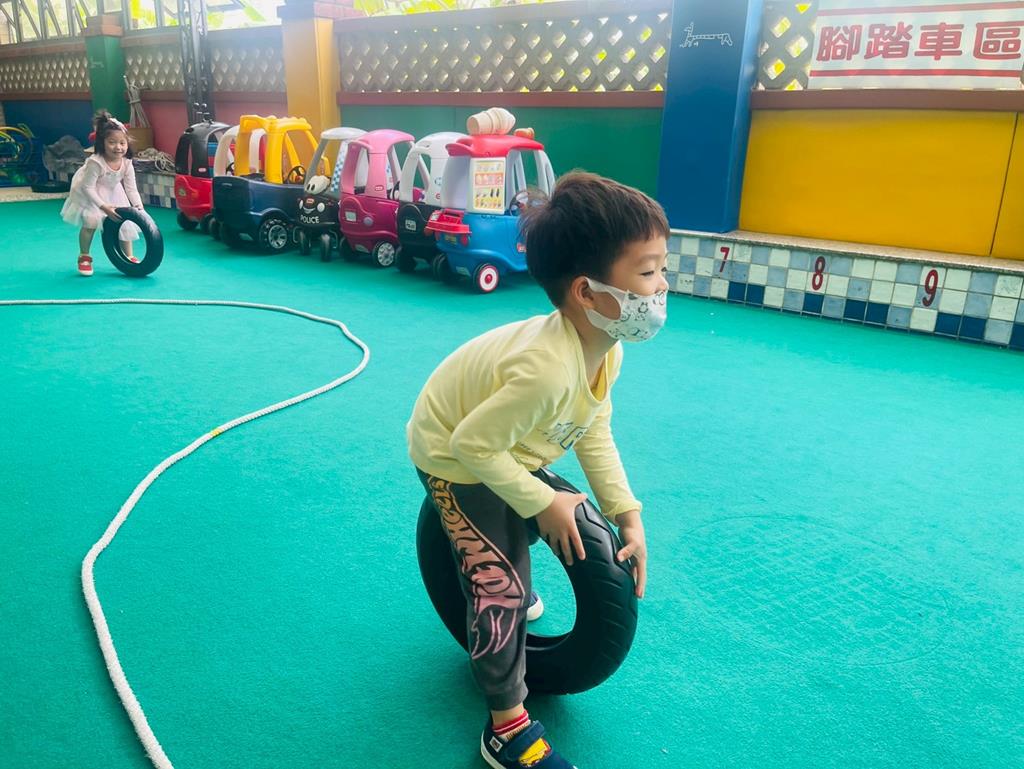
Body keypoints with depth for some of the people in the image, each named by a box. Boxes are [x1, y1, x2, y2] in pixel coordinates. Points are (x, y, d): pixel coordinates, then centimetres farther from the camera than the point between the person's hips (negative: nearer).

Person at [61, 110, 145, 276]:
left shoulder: (127, 164, -22)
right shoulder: (95, 162, -36)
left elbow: (131, 188, -15)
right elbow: (88, 187, -30)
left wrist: (139, 207, -28)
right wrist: (103, 206, -36)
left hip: (112, 192, 5)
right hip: (88, 193, -5)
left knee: (125, 221, -1)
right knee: (90, 222, -19)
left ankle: (129, 257, 14)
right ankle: (84, 257, 1)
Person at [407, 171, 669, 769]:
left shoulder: (605, 348, -16)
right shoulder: (546, 370, -43)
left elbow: (594, 432, -3)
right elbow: (472, 445, -34)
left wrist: (627, 513, -7)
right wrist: (543, 502, -23)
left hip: (503, 448, 8)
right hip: (452, 457, -8)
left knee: (527, 525, 27)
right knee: (500, 583, -7)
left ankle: (509, 591, 59)